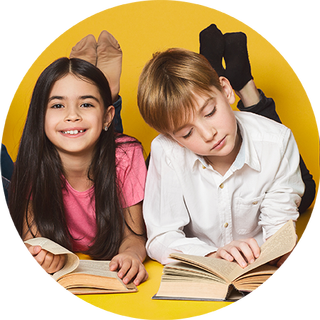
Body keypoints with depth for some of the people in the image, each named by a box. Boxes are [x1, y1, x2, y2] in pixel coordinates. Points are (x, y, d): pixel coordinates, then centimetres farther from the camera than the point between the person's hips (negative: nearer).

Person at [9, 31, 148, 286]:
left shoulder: (126, 156, -21)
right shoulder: (34, 166, -19)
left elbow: (133, 236, -15)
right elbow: (32, 237, -13)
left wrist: (132, 255, -40)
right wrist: (44, 255, -39)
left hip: (114, 275, 0)